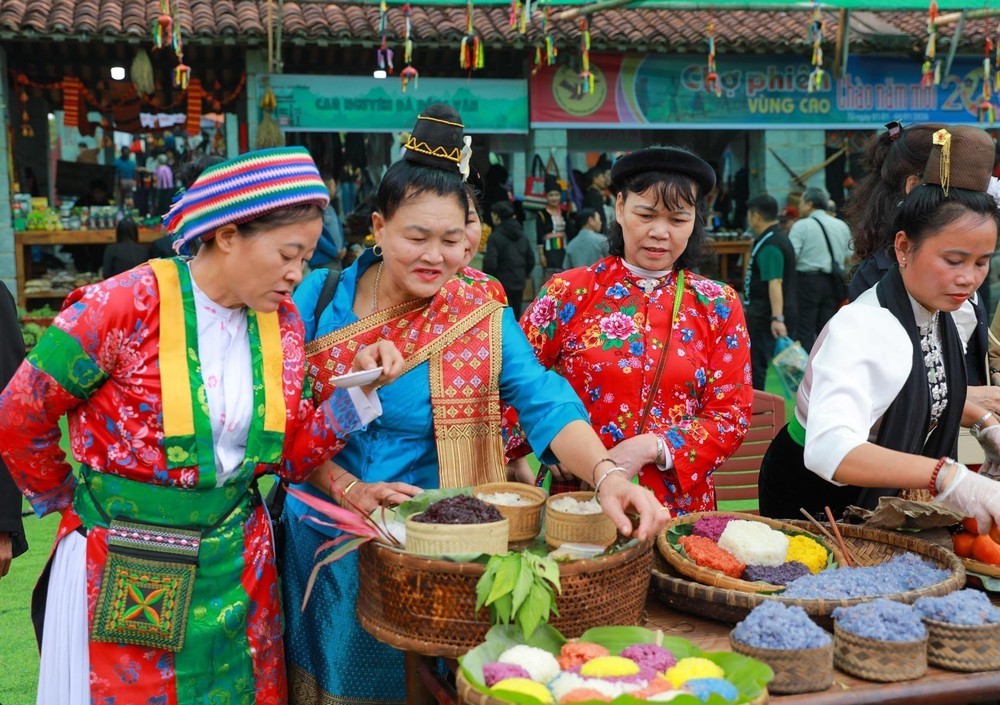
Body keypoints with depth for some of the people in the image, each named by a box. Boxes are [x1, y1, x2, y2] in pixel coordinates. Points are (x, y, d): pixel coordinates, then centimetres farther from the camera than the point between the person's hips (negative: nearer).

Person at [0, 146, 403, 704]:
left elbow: (291, 455, 2)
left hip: (237, 565, 5)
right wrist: (65, 499, 5)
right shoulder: (127, 306, -18)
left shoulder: (282, 323, 0)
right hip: (124, 573, -4)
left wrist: (360, 387, -10)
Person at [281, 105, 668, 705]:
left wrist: (607, 474, -37)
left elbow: (544, 401, -21)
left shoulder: (482, 317, -7)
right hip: (325, 542, 1)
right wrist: (348, 487, -20)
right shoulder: (321, 297, -6)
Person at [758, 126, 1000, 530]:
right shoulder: (861, 328, -31)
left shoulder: (937, 317, -4)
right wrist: (947, 477, -57)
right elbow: (829, 449, -47)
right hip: (814, 498, -8)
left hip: (877, 497, 8)